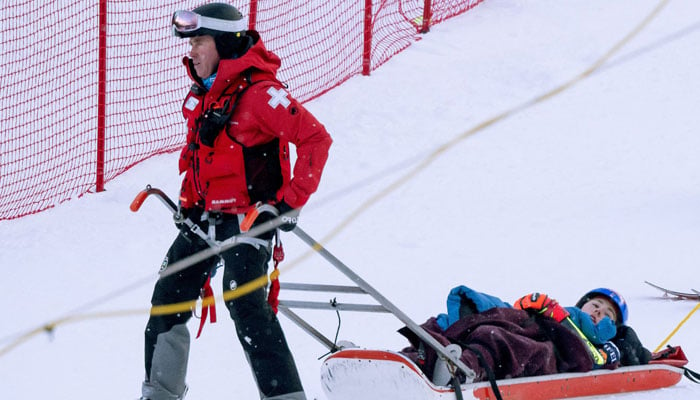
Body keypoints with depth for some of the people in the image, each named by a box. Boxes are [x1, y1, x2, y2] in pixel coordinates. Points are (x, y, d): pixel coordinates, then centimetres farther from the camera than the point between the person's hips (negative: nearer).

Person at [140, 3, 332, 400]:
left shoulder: (258, 92, -18)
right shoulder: (203, 93, 10)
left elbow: (316, 138, -21)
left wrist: (292, 203, -21)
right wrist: (189, 202, 16)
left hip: (251, 216, -9)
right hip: (206, 216, 9)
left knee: (244, 302, -21)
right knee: (168, 298, 11)